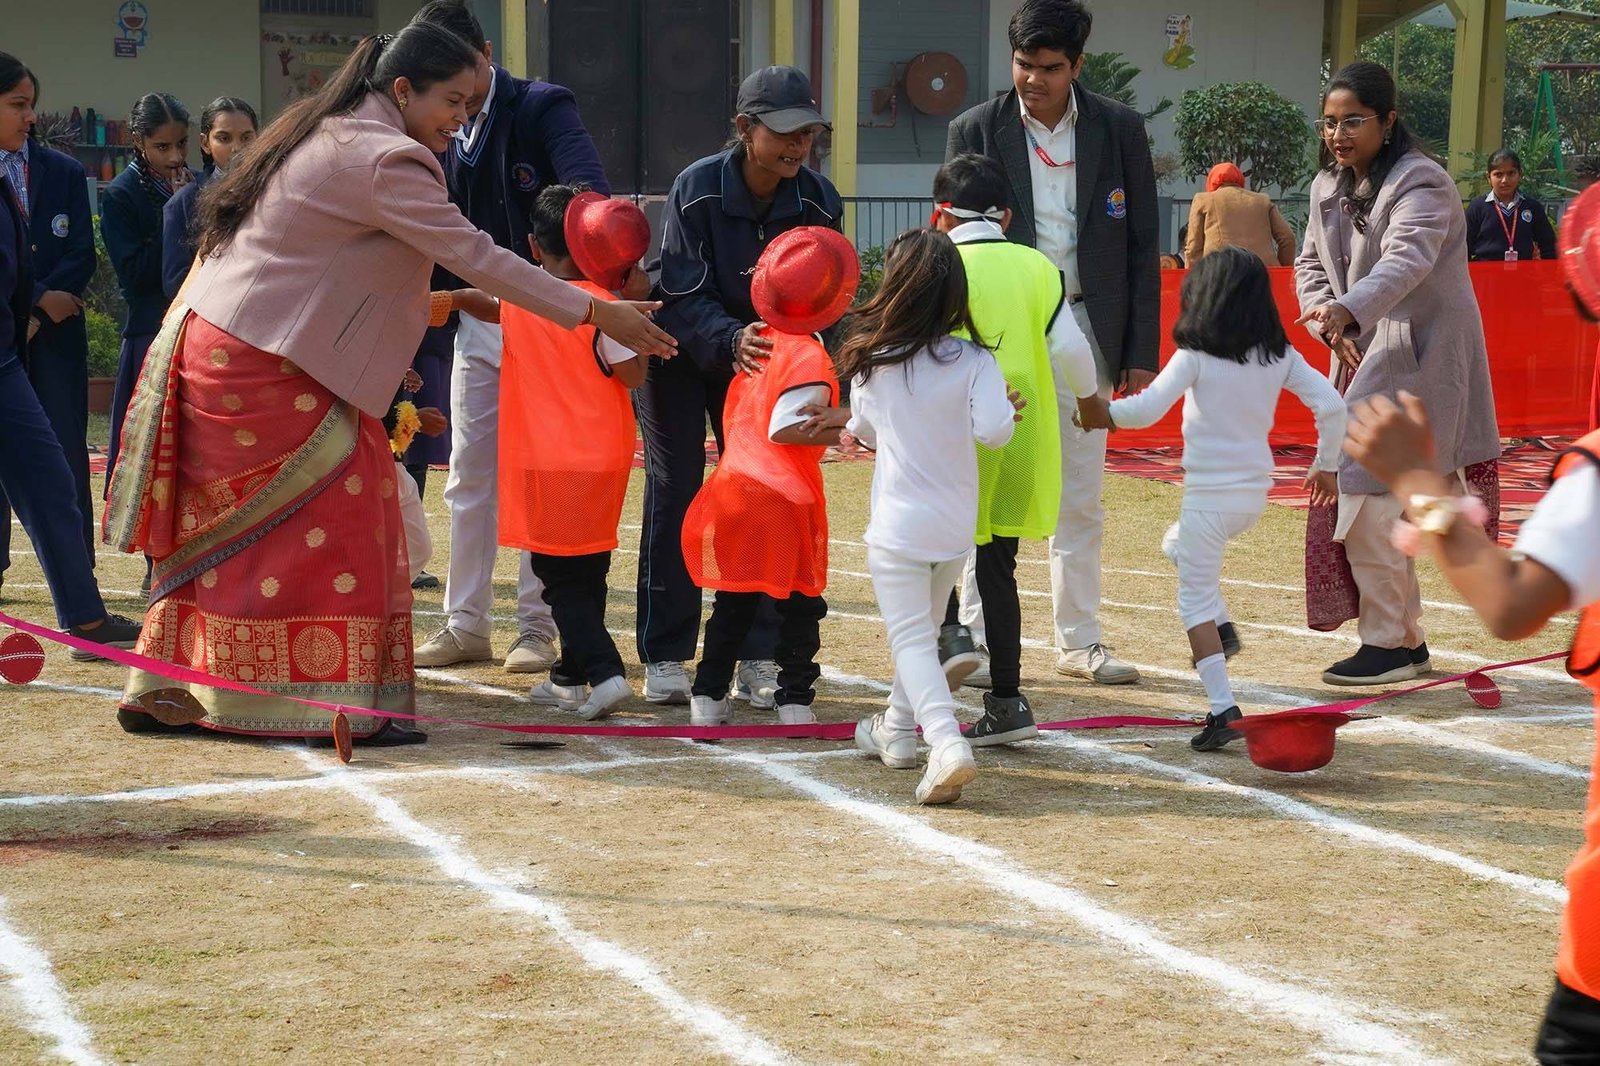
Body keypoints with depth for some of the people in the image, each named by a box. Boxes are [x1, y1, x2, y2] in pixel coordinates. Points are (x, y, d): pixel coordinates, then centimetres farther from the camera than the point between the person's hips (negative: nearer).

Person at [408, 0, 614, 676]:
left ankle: (539, 626, 8)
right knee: (468, 477, 8)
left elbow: (591, 194, -24)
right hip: (477, 322, 5)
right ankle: (465, 626, 16)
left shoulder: (543, 108, -10)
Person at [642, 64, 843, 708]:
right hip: (679, 353, -3)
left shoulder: (818, 201, -16)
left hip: (763, 357, 3)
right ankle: (664, 658, 3)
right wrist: (731, 340, -46)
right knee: (674, 492, -4)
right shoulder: (696, 189, -25)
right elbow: (684, 297, -28)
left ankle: (757, 659, 5)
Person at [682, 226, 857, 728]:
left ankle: (708, 696, 14)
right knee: (799, 603, 6)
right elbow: (785, 429, -19)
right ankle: (795, 701, 6)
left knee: (732, 602, 14)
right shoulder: (807, 355, -13)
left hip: (732, 483, 6)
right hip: (783, 498, -6)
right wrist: (843, 422, -15)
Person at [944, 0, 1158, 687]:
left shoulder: (1120, 129, 2)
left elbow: (1141, 245, 5)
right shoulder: (975, 132, -1)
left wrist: (1141, 350, 1)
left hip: (1086, 328, 2)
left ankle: (1079, 642, 17)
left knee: (1080, 499, 8)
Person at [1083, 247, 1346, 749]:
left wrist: (1107, 413, 2)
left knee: (1195, 599, 3)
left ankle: (1223, 709, -7)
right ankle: (1223, 628, 18)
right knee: (1178, 544, 33)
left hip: (1210, 494, -6)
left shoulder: (1196, 356, -11)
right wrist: (1327, 464, 12)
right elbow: (1331, 405, -2)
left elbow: (1148, 409, -18)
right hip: (1255, 492, 6)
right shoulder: (1279, 356, 2)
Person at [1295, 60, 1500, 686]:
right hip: (1365, 357, 9)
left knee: (1367, 496, -14)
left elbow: (1405, 261, -32)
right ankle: (1407, 639, 21)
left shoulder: (1421, 184, -16)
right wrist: (1330, 327, -7)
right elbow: (1310, 264, 13)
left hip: (1421, 361, -9)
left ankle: (1388, 644, -3)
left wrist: (1347, 310, -49)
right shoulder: (1328, 186, 10)